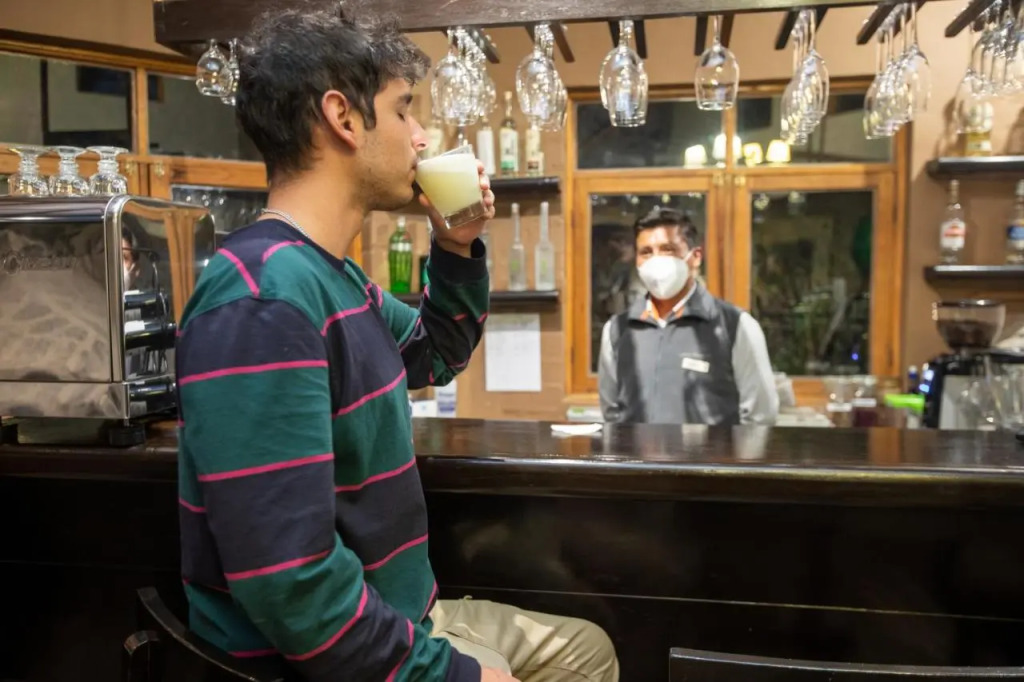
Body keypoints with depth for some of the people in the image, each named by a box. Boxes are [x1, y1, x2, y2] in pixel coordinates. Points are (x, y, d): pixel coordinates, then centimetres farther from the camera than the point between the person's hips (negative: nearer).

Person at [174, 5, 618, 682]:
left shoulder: (334, 274, 5)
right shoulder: (264, 302, -29)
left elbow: (436, 356, 22)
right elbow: (291, 584, -32)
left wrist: (458, 249, 5)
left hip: (398, 619, 9)